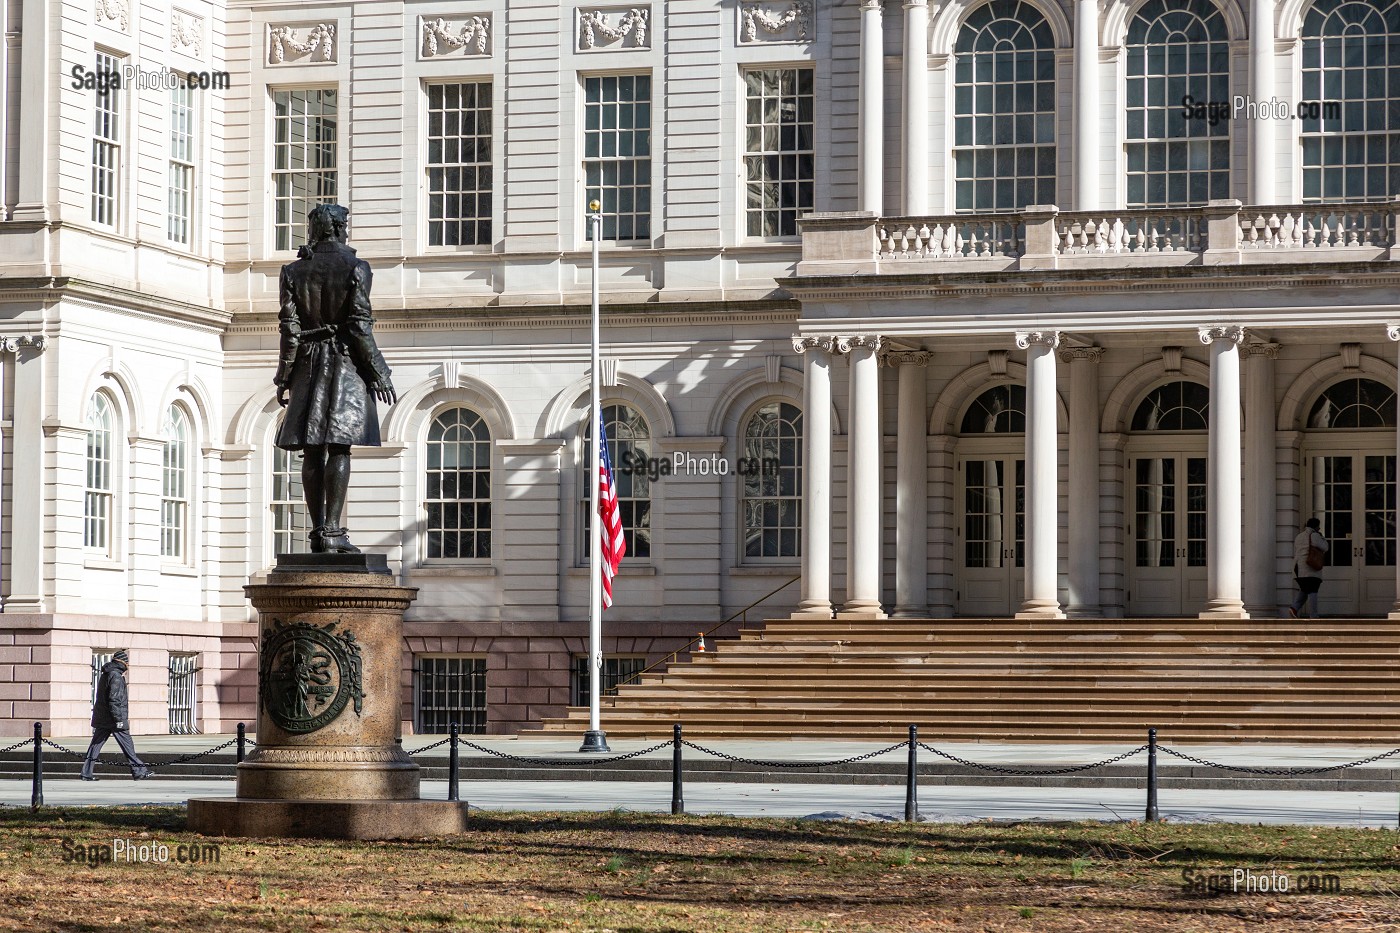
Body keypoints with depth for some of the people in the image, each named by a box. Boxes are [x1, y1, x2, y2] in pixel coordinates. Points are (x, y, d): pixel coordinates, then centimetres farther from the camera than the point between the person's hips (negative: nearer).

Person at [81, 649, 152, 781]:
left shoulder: (104, 675, 14)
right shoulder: (116, 676, -15)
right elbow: (114, 699, -21)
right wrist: (119, 719, -20)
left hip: (101, 719, 9)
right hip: (113, 719, -9)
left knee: (96, 744, 7)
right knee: (127, 745, -2)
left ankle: (87, 773, 4)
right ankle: (139, 771, 1)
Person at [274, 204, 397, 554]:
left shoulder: (293, 271, 4)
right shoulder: (355, 268, -4)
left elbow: (290, 329, 2)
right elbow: (359, 327, -9)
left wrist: (284, 377, 9)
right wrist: (379, 374, -2)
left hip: (308, 364, 3)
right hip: (347, 364, -3)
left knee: (312, 452, 6)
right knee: (339, 449, -6)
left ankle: (318, 531, 6)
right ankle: (332, 531, -12)